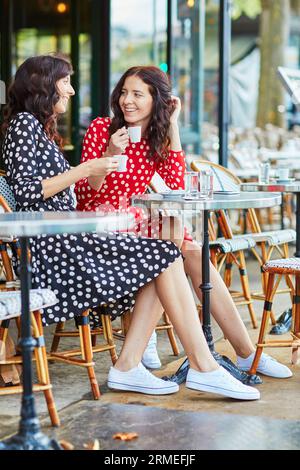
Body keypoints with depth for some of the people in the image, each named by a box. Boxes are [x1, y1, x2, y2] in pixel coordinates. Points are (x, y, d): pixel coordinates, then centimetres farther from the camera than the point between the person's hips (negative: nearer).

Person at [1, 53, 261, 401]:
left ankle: (128, 366, -13)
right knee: (164, 253, -15)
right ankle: (203, 368, -17)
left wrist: (106, 158, 17)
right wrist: (84, 170, -13)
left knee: (161, 261, -6)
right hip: (52, 245, -9)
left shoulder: (41, 130, 25)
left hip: (66, 239, 9)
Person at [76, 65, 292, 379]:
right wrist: (109, 155, -26)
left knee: (193, 253, -22)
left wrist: (173, 127, -6)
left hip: (138, 222, 4)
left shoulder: (158, 138, 11)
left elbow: (175, 187, -6)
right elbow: (85, 194, -10)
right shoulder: (100, 129, -3)